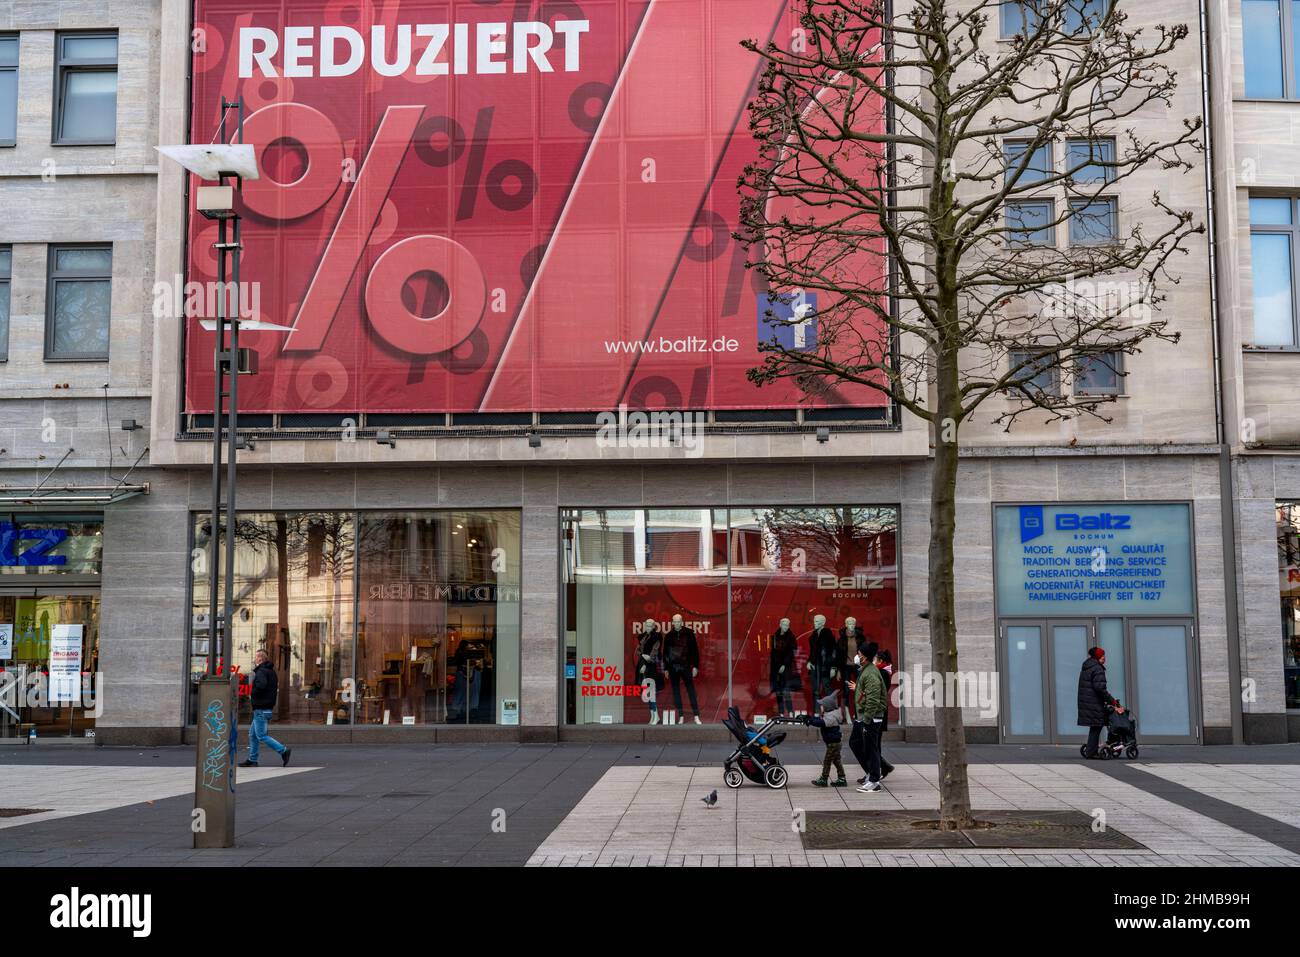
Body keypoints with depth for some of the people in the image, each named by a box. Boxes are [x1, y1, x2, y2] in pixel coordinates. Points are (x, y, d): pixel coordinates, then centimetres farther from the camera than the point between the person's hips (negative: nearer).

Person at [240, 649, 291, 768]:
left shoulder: (261, 671, -14)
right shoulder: (271, 671, 15)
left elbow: (261, 685, -31)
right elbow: (276, 686, 22)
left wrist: (252, 694, -16)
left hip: (261, 709, -10)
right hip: (268, 708, 10)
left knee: (261, 736, -7)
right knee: (252, 734, 15)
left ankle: (283, 751, -11)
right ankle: (252, 760, 17)